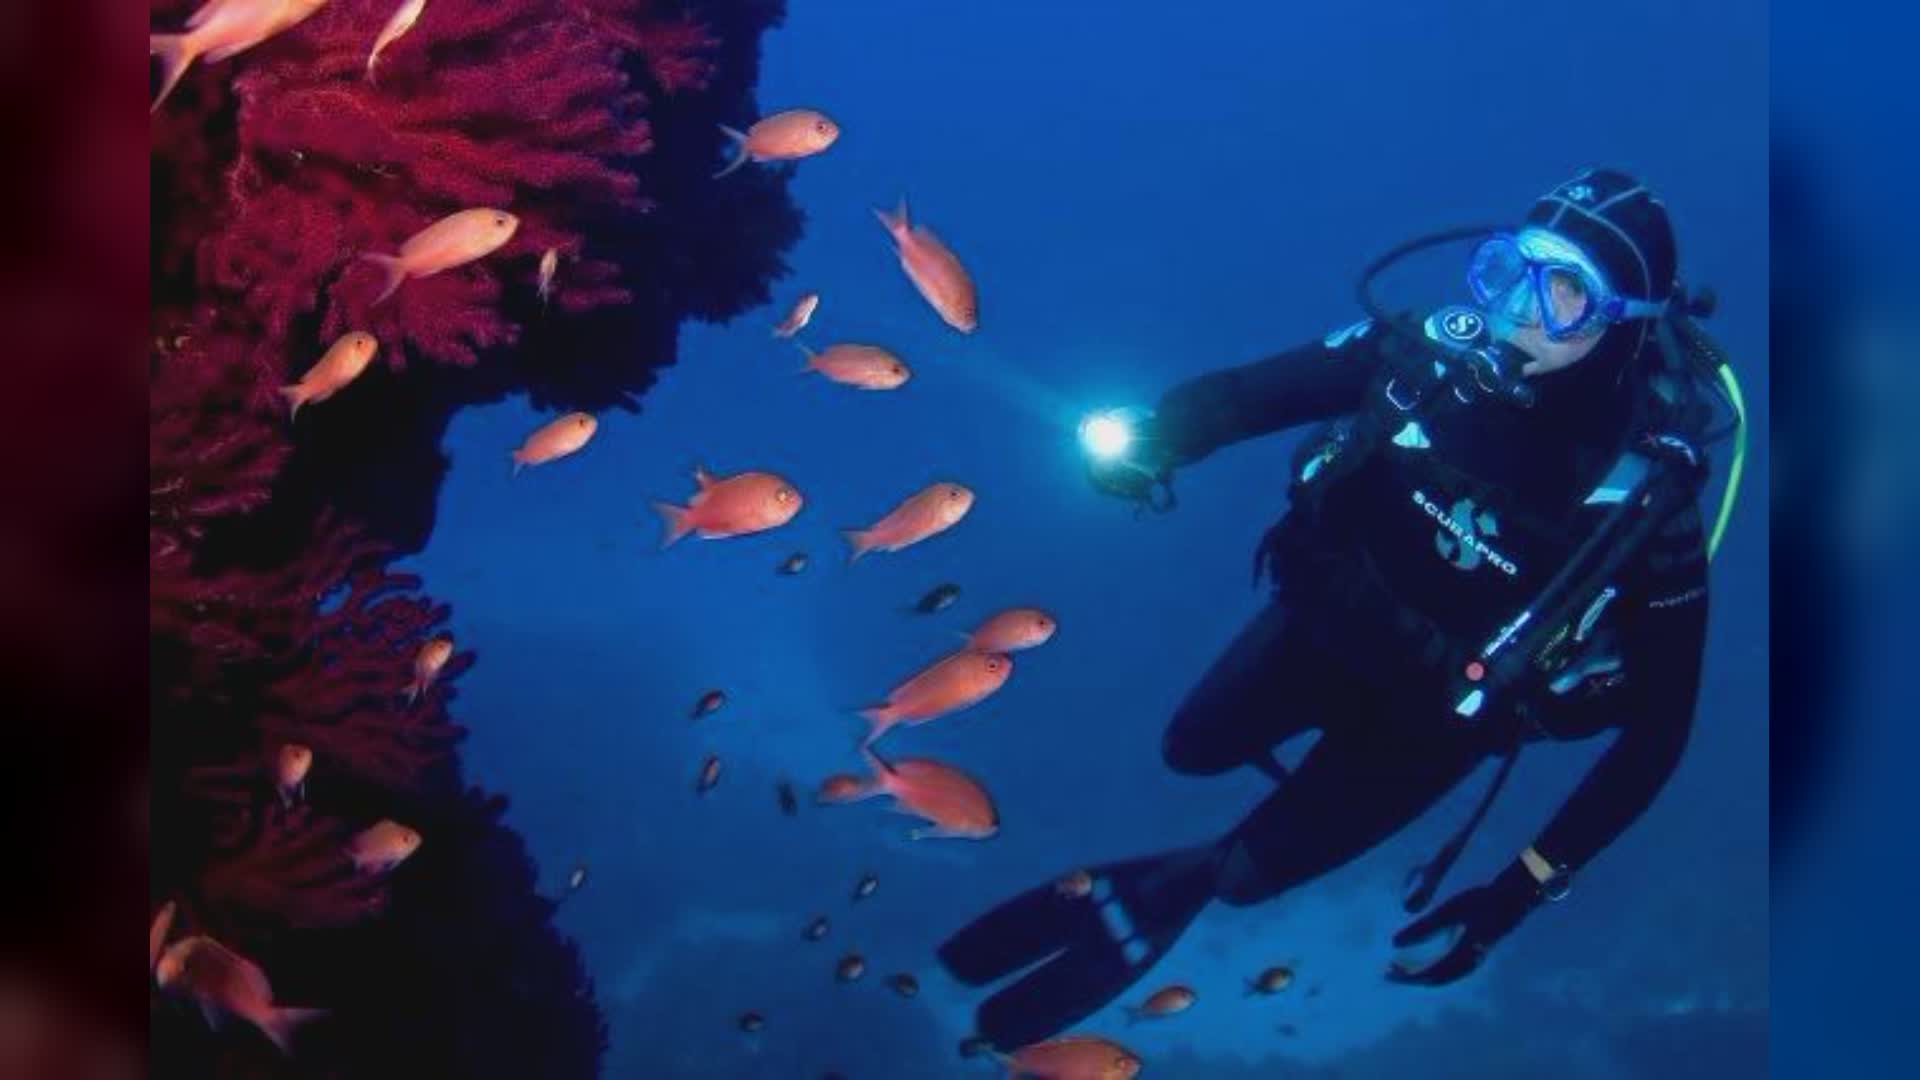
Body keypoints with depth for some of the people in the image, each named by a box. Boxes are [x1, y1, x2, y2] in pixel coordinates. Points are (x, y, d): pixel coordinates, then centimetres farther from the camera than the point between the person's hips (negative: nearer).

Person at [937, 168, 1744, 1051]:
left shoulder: (1648, 499, -31)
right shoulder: (1437, 351, -25)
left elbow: (1658, 724, -22)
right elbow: (1255, 390, -14)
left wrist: (1528, 886, -26)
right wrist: (1148, 439, -37)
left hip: (1431, 711, -3)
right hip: (1324, 619, 3)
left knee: (1240, 874, 3)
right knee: (1192, 750, 21)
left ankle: (1157, 896, 35)